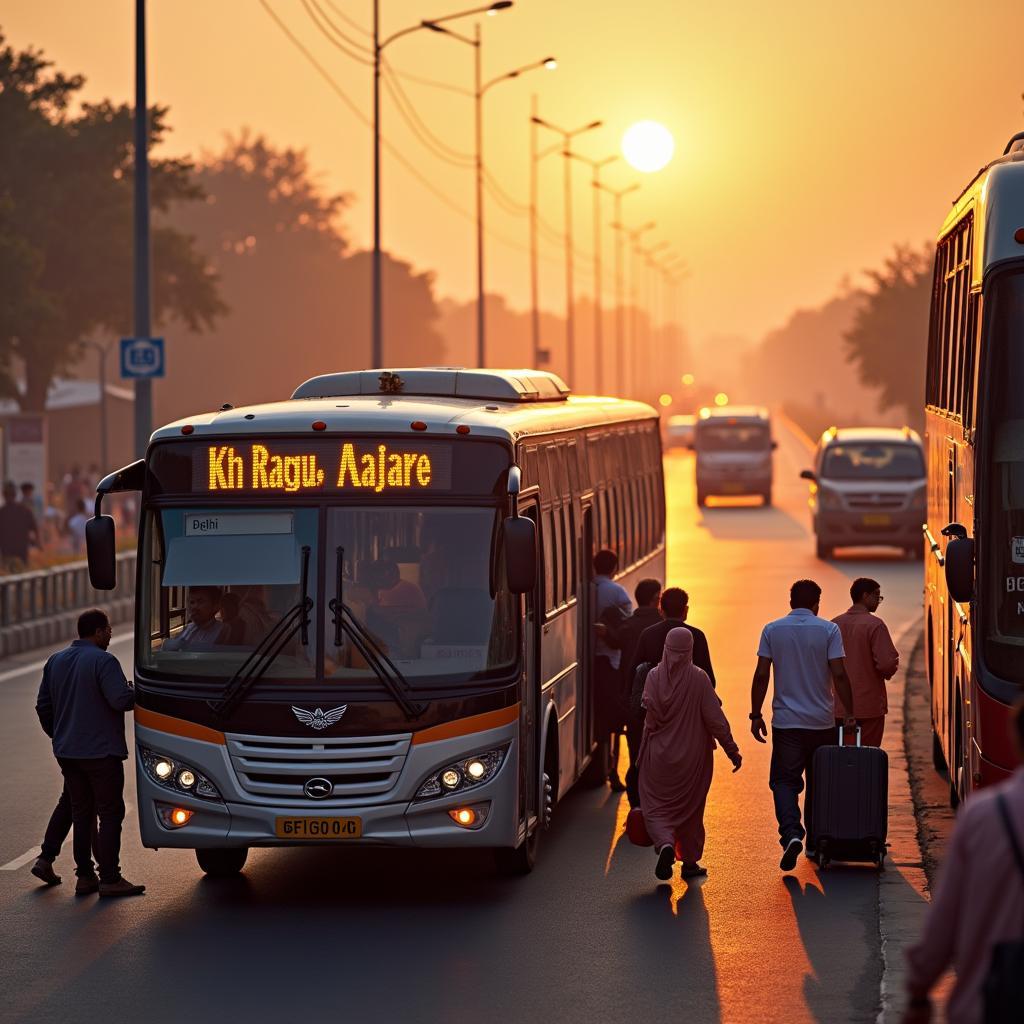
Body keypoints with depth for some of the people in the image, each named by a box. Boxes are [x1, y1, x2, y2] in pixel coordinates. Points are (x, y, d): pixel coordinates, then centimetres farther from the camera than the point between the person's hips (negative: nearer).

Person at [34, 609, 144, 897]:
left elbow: (43, 706, 15)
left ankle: (84, 876, 13)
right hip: (101, 752, -7)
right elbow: (121, 700, -22)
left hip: (67, 753, 7)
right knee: (110, 813, -3)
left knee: (82, 813, 13)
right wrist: (134, 691, -1)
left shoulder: (55, 661, 11)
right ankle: (110, 879, -6)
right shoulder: (103, 661, -13)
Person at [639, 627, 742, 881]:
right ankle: (689, 862, 20)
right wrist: (732, 750, -3)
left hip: (659, 754, 0)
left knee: (656, 808, 7)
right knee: (690, 808, 15)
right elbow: (715, 718, -10)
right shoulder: (698, 678, -11)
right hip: (693, 755, 0)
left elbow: (650, 706, -18)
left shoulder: (654, 676, -7)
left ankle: (665, 844, -22)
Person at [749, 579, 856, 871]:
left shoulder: (772, 630, 1)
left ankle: (791, 833, -22)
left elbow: (761, 675, -2)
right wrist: (851, 713, -1)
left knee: (784, 781, 1)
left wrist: (756, 715, 5)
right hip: (822, 721, 0)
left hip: (786, 721, 0)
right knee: (818, 782, 14)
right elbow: (839, 675, -8)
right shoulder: (829, 630, -3)